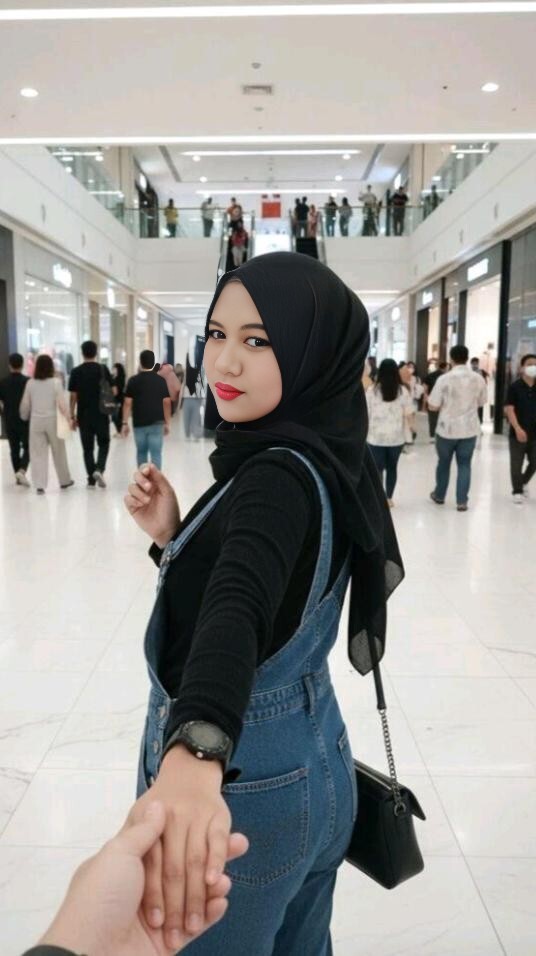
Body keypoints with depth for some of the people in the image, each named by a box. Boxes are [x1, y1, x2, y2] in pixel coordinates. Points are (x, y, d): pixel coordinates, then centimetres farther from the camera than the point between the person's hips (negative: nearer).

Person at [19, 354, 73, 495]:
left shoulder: (30, 383, 1)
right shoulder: (55, 382, -8)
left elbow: (25, 404, 9)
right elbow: (62, 403, -11)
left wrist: (24, 417, 26)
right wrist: (68, 418, -1)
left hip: (36, 421, 2)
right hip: (52, 420, -2)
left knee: (38, 454, 4)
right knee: (58, 452, 13)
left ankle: (39, 484, -4)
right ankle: (64, 480, 27)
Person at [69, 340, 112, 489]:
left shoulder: (76, 371, -2)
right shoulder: (103, 369, -3)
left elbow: (73, 396, -1)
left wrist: (72, 416, 5)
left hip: (84, 415, 1)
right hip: (101, 414, -1)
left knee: (88, 448, 8)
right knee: (103, 443, 14)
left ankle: (91, 480, 10)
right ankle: (99, 469, -9)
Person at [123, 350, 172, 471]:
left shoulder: (133, 380, -3)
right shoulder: (161, 380, -1)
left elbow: (128, 403, -5)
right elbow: (167, 403, -1)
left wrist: (125, 422, 2)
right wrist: (167, 423, 6)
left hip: (139, 423, 1)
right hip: (157, 423, -1)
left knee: (141, 453, 16)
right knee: (156, 454, -1)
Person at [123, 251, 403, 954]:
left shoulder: (280, 477, -24)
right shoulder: (324, 462, 3)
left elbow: (239, 603, -45)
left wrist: (194, 755, -60)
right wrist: (174, 535, -6)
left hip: (244, 792, -8)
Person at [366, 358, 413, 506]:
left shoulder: (372, 390, -5)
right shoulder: (402, 390, -3)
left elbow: (366, 414, -3)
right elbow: (409, 414, -5)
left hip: (376, 436, -2)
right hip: (397, 437, 2)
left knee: (378, 468, 3)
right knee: (392, 467, 15)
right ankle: (389, 498, 21)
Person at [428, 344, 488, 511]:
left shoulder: (444, 379, -13)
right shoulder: (479, 379, -3)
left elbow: (433, 406, -10)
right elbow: (482, 402, 12)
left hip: (447, 429, -1)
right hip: (469, 429, 2)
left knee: (444, 463, 16)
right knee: (464, 465, 9)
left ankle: (439, 495, 30)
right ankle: (462, 501, 8)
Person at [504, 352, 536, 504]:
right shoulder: (514, 387, -7)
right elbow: (509, 409, -11)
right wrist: (518, 429, -20)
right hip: (518, 433, -4)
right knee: (516, 464, 4)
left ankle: (524, 482, 38)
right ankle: (517, 491, 19)